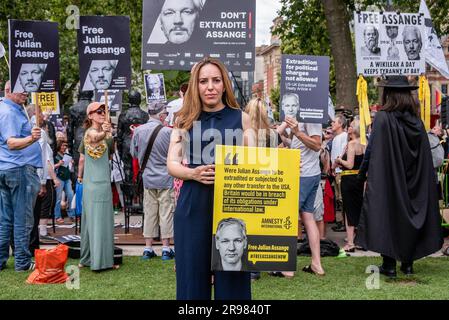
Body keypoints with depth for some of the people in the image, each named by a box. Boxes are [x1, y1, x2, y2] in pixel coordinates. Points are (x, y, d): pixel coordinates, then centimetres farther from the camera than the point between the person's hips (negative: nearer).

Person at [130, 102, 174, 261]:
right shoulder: (168, 132, -15)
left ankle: (148, 249, 14)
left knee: (149, 213, 11)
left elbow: (134, 152, 8)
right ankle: (166, 249, 9)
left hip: (148, 178, 4)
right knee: (166, 213, 4)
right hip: (165, 178, -4)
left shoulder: (138, 130, -3)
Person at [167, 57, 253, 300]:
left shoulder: (241, 118, 7)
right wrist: (193, 173, -15)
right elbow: (171, 164, 5)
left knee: (231, 274, 2)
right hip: (193, 206, 1)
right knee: (193, 273, 6)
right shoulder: (185, 120, 9)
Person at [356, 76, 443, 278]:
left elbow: (372, 151, -14)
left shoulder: (383, 118, -12)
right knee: (410, 214, 13)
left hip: (388, 179, -4)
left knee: (388, 216, 3)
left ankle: (389, 264, 3)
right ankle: (408, 262, 16)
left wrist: (365, 176, -7)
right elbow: (425, 156, 5)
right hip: (413, 184, 4)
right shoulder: (416, 121, 2)